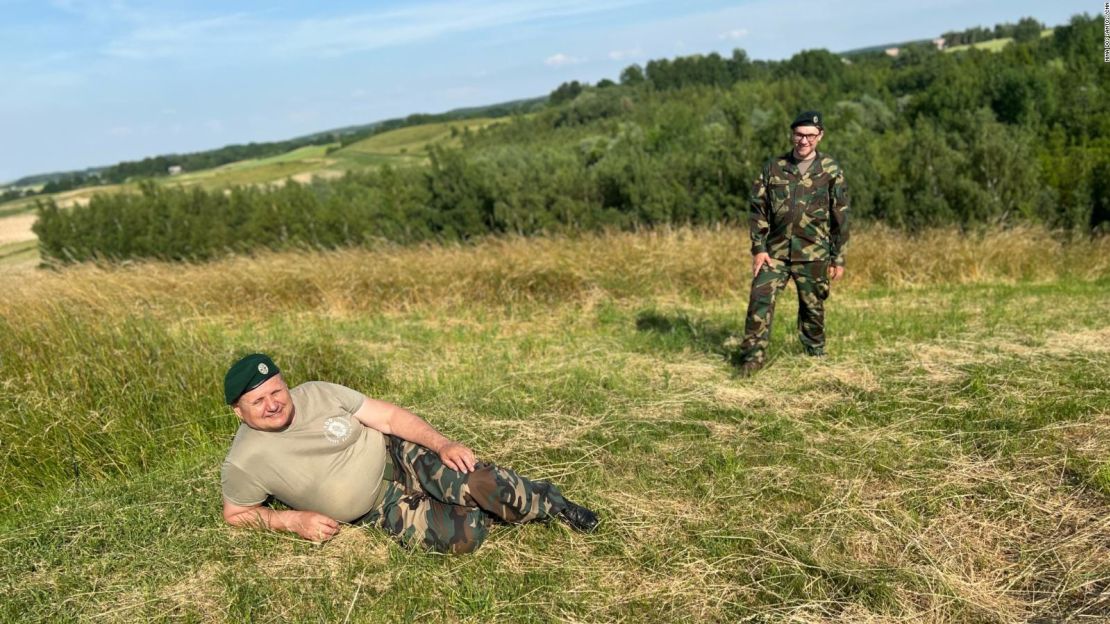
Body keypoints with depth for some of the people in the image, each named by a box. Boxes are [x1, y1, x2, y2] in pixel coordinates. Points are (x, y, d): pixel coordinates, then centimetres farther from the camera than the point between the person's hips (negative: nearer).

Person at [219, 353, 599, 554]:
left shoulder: (318, 394, -10)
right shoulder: (244, 463, -12)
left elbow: (389, 417, -9)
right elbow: (236, 515, 4)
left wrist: (443, 444, -21)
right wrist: (294, 519, -13)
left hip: (399, 457, 1)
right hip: (381, 508, -1)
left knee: (478, 482, -26)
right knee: (464, 534, -26)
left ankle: (546, 501, 3)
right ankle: (485, 509, 7)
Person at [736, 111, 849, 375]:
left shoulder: (831, 170, 0)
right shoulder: (773, 167, 4)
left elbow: (840, 217, 3)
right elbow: (759, 209, 4)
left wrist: (838, 258, 1)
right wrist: (758, 248, -4)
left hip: (813, 254, -1)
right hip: (775, 251, 1)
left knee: (813, 306, 10)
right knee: (760, 299, -10)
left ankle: (816, 352, 31)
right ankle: (753, 356, -2)